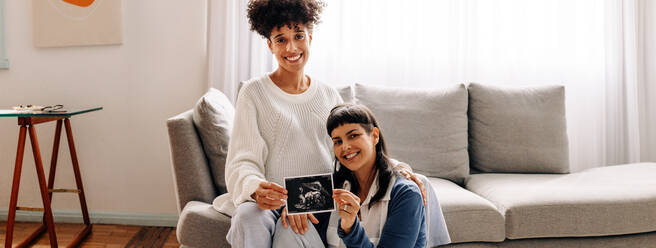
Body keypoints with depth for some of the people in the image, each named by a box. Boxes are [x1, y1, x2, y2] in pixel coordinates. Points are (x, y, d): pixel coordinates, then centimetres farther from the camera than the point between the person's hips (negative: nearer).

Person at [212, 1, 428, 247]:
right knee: (248, 217, -37)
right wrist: (258, 189, -29)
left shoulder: (329, 96, 14)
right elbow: (243, 161, -6)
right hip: (274, 200, -4)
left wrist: (395, 166, -3)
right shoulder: (254, 93, 1)